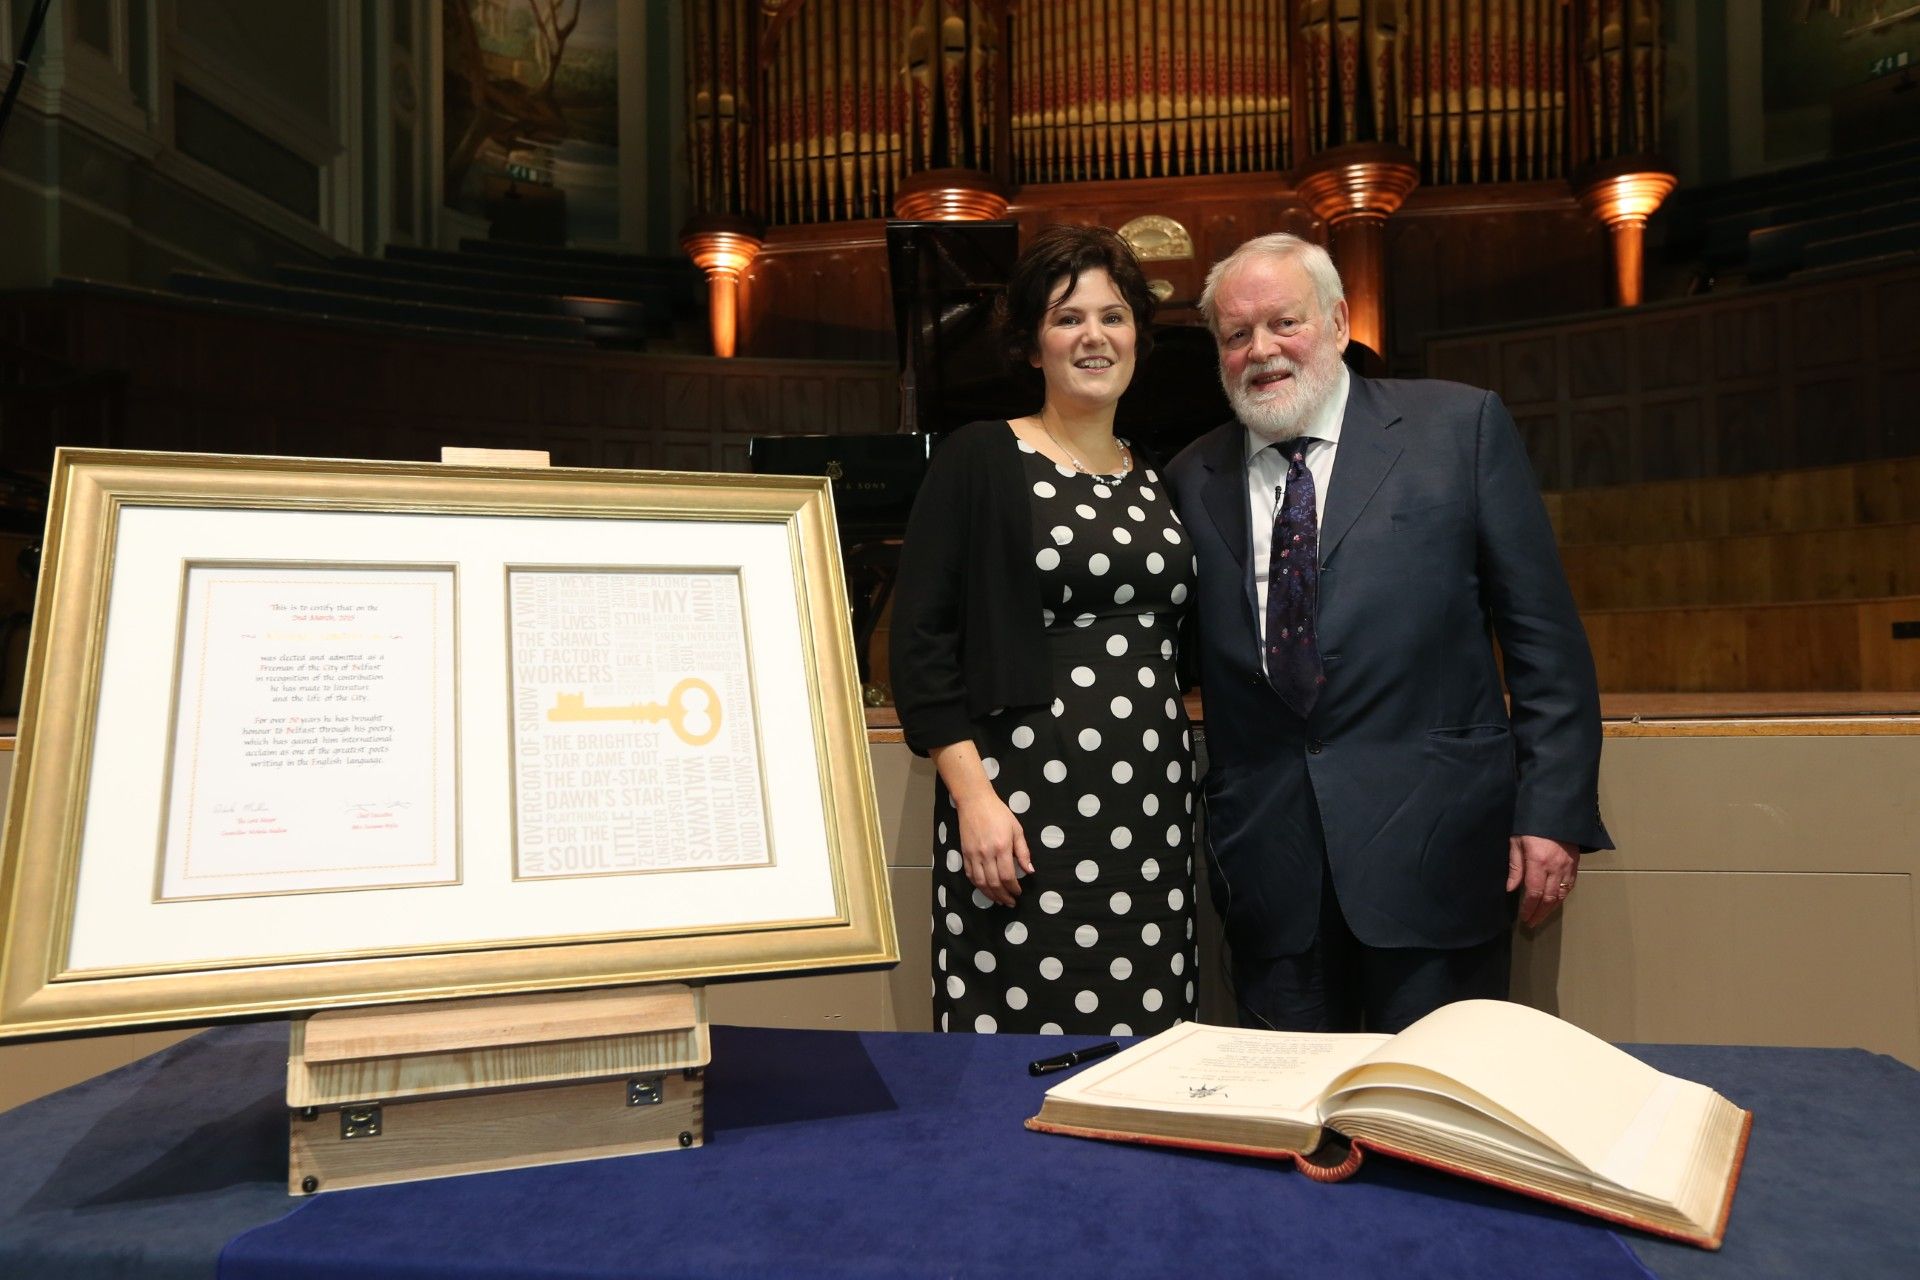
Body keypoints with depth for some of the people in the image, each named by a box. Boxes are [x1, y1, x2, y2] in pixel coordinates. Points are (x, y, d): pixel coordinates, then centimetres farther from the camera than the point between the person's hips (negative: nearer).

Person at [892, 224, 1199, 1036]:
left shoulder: (1158, 481, 16)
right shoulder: (979, 461, 0)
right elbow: (920, 640, -5)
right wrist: (973, 795, -14)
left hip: (1151, 802, 5)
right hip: (1024, 799, -5)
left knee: (1146, 1048, 6)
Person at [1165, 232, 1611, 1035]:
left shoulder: (1460, 427, 1)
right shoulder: (1192, 480, 7)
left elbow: (1543, 632, 0)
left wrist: (1555, 810, -5)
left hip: (1431, 847, -2)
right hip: (1264, 862, 2)